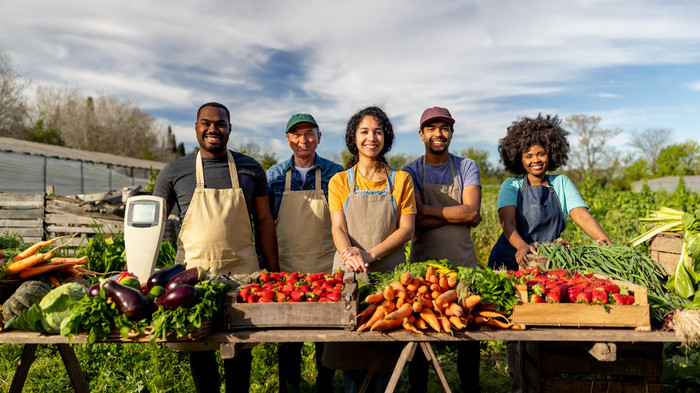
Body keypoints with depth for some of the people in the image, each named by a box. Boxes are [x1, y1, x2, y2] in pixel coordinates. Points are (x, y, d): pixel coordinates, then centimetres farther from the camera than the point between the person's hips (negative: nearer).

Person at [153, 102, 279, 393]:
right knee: (198, 345, 8)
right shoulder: (174, 171, 3)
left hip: (241, 271, 0)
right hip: (193, 271, 0)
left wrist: (274, 270, 4)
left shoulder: (250, 169, 6)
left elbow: (264, 221, 8)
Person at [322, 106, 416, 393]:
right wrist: (349, 253, -24)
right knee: (350, 352, 1)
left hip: (389, 271, 0)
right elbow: (338, 228, -2)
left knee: (385, 355, -1)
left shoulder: (401, 180, 9)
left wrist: (370, 254, -14)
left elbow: (406, 229, 1)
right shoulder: (340, 181, 9)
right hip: (348, 272, 0)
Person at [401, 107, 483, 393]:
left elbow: (472, 212, -9)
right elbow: (416, 222, -10)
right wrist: (459, 213, -11)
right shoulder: (410, 172, 3)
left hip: (463, 262, 1)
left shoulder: (467, 167, 7)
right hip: (423, 262, -1)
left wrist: (426, 209, -10)